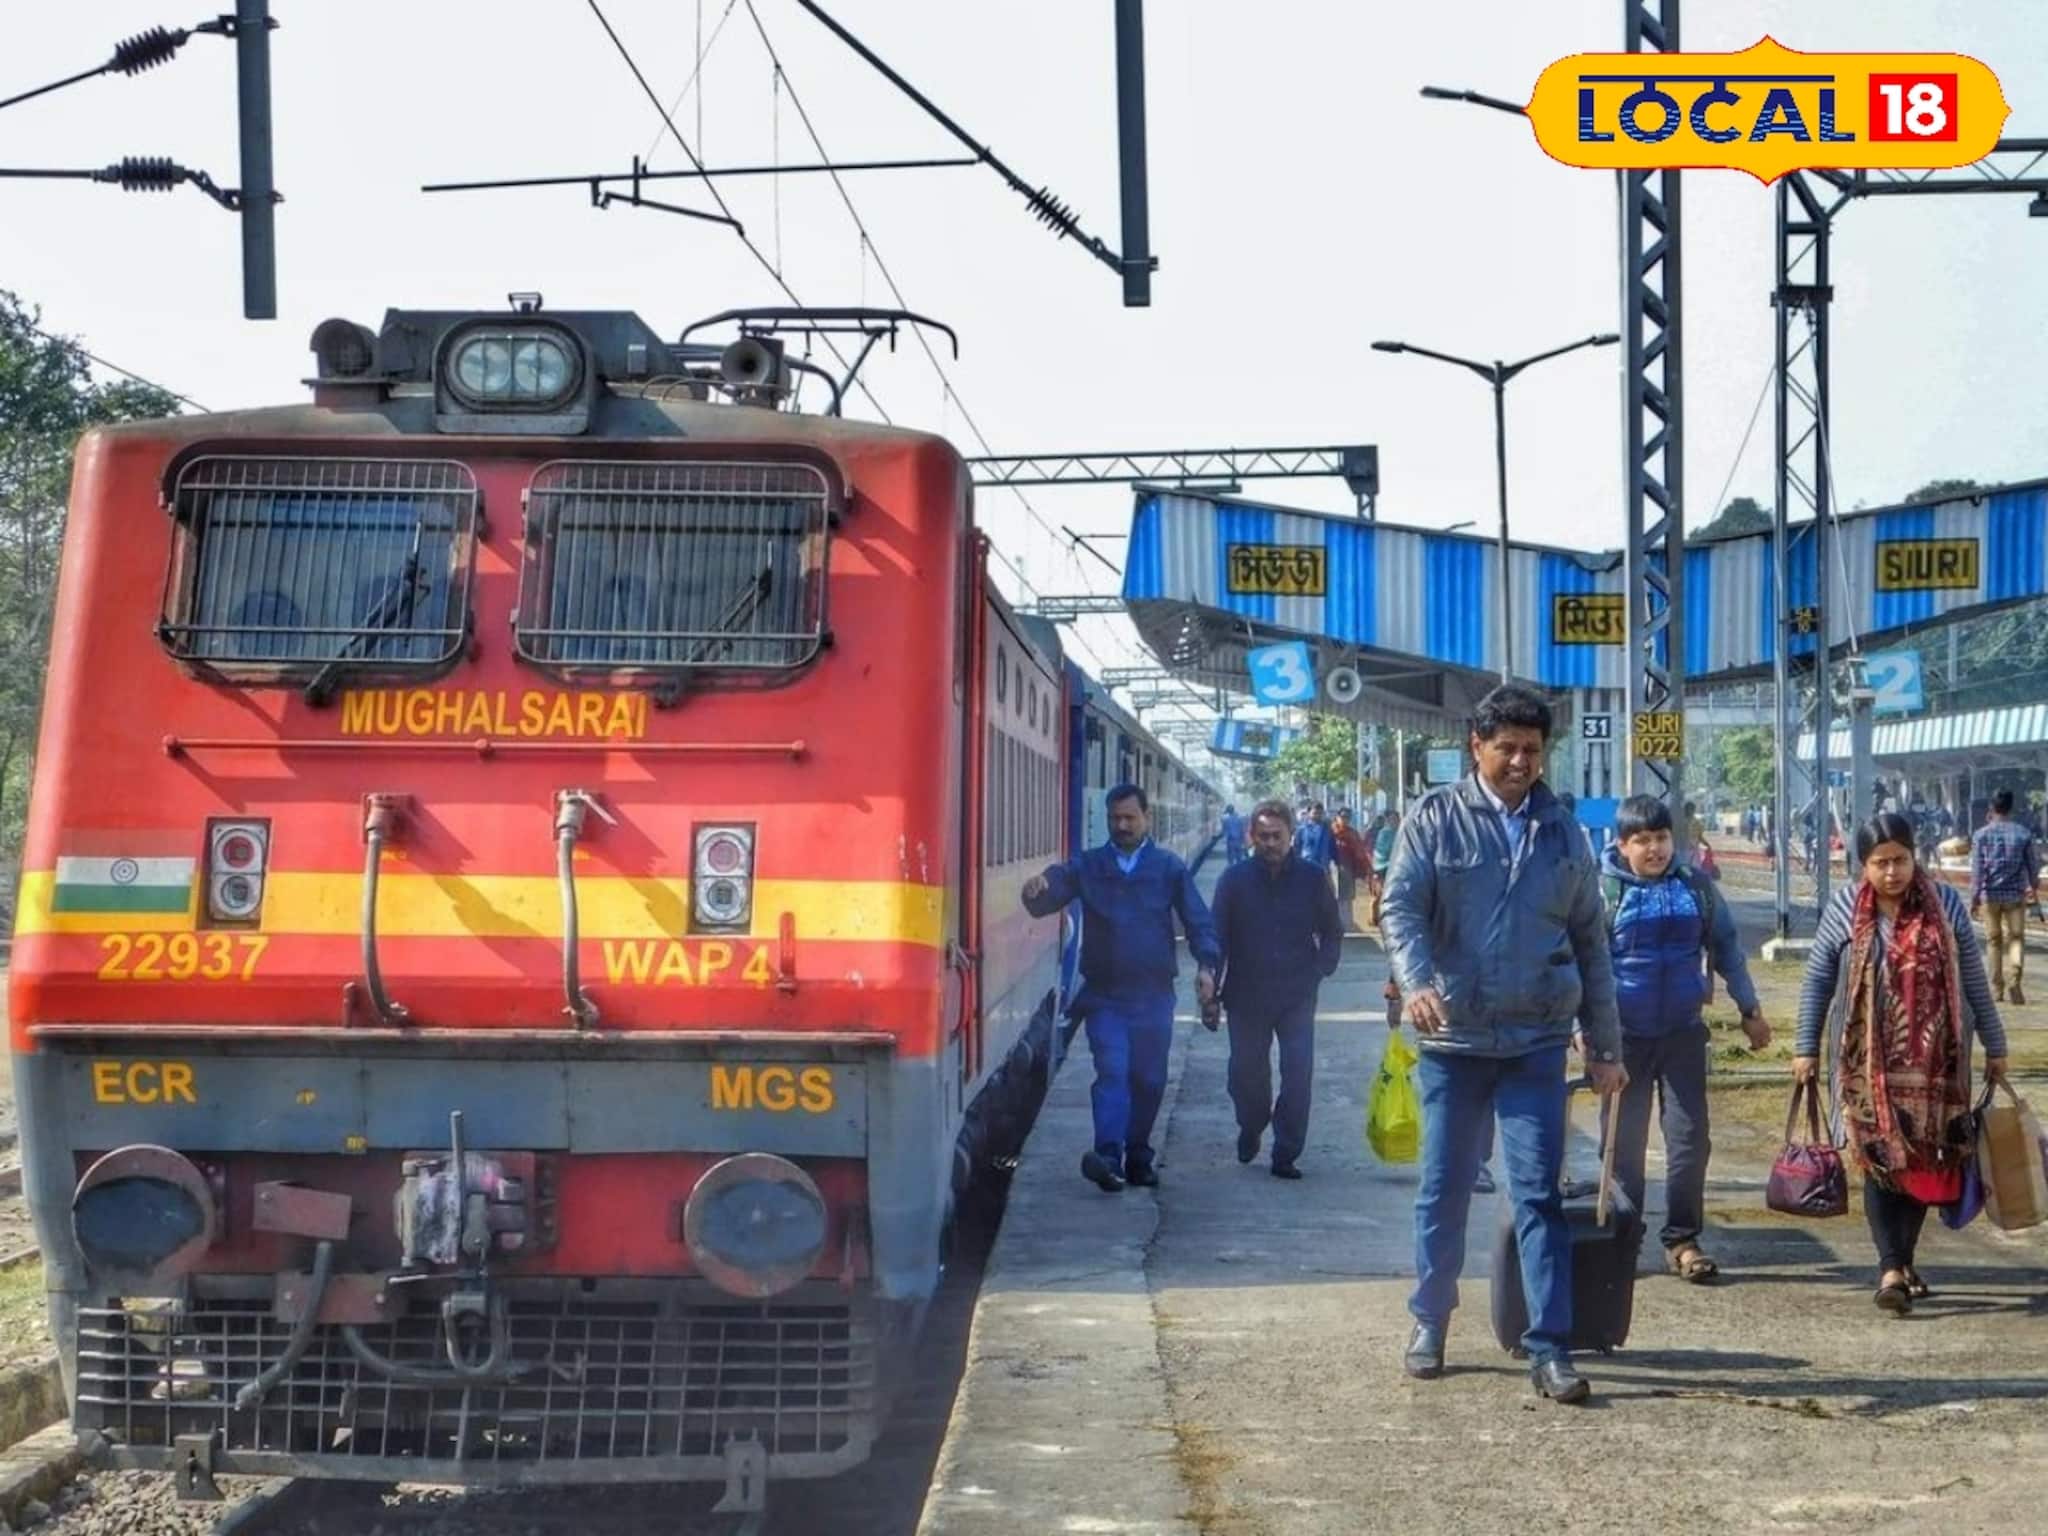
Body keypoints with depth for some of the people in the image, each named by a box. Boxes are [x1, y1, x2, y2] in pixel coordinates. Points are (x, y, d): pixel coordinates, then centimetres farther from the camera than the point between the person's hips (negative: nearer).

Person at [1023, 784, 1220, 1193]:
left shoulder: (1169, 868, 5)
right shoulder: (1087, 867, 6)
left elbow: (1197, 920, 2)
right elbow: (1047, 901, -4)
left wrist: (1205, 964, -15)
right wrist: (1037, 890, -29)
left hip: (1153, 994, 1)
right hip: (1104, 994, -1)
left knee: (1148, 1079, 9)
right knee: (1112, 1071, -15)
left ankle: (1138, 1156, 22)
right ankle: (1108, 1156, -25)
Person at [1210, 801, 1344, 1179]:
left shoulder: (1312, 879, 1)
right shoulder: (1235, 880, 0)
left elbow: (1332, 933, 12)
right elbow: (1217, 938, 2)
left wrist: (1319, 970, -2)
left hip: (1297, 996, 0)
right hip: (1246, 995, 0)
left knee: (1298, 1074, -9)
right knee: (1247, 1074, 10)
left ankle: (1286, 1154, -2)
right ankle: (1251, 1129, 39)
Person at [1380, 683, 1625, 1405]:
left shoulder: (1562, 834, 9)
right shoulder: (1437, 819, 2)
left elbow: (1591, 944, 13)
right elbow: (1400, 908, -8)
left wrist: (1605, 1047, 12)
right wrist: (1416, 981, -28)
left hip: (1535, 1042, 1)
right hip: (1452, 1039, -1)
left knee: (1539, 1193, -4)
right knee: (1444, 1189, 9)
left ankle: (1550, 1347, -3)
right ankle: (1430, 1322, 25)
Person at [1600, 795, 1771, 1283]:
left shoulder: (1695, 884, 4)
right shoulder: (1602, 889, -5)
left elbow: (1725, 946, 13)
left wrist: (1750, 1009, 14)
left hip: (1684, 1032, 2)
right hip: (1624, 1036, -2)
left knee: (1690, 1137, 1)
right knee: (1623, 1141, 4)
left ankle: (1683, 1240, 9)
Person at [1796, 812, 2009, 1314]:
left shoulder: (1945, 904, 1)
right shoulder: (1844, 910, -2)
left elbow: (1974, 980, 7)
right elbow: (1817, 981, 6)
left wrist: (1995, 1047, 10)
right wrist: (1806, 1048, 5)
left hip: (1936, 1061, 2)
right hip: (1868, 1062, -2)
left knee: (1927, 1163, 5)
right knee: (1882, 1161, -7)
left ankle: (1902, 1261, 18)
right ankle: (1892, 1269, -10)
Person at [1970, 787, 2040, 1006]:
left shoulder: (1982, 834, -5)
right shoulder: (2024, 834, -2)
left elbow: (1977, 869, -7)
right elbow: (2033, 864, 4)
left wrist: (1974, 898, -3)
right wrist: (2034, 888, 22)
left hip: (1990, 895, 0)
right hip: (2015, 894, 0)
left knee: (1995, 940, 13)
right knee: (2016, 938, 3)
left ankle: (1997, 987, 17)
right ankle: (2014, 981, -20)